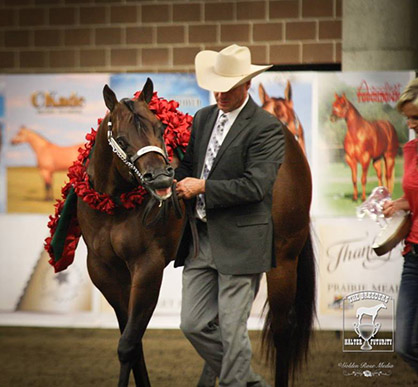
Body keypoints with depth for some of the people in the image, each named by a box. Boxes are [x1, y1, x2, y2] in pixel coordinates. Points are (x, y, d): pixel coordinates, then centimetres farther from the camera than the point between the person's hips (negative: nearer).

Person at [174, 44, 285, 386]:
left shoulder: (266, 128, -10)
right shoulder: (203, 118, 13)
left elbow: (256, 185, -18)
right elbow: (188, 163, 23)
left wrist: (202, 187, -15)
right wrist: (179, 186, -1)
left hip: (239, 243, -7)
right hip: (199, 239, 7)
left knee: (232, 329, -3)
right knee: (193, 324, 8)